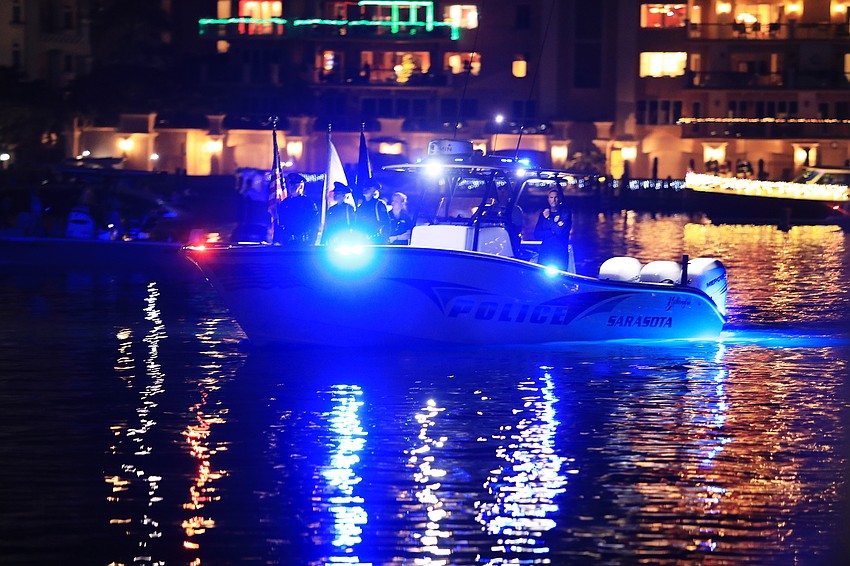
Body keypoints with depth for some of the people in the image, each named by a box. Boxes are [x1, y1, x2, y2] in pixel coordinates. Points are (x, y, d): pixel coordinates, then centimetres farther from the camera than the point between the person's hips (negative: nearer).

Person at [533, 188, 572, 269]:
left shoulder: (565, 212, 5)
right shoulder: (543, 214, 15)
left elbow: (561, 231, -9)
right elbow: (537, 235, 6)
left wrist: (548, 218, -5)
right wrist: (552, 231, -8)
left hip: (560, 254, -3)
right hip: (545, 253, 3)